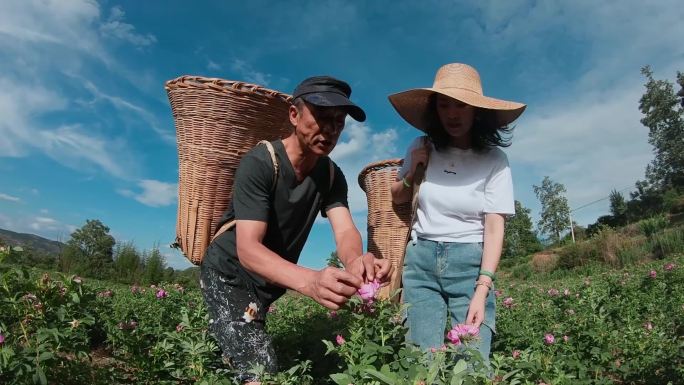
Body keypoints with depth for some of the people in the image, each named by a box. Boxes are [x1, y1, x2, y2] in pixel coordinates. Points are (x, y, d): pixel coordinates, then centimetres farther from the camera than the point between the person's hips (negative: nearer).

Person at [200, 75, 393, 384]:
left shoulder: (332, 176, -8)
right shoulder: (259, 163, -28)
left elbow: (345, 230, -21)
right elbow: (248, 248, -37)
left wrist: (356, 261, -48)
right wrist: (310, 281, -57)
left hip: (272, 282, 6)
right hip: (228, 274, -6)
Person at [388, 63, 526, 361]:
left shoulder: (493, 159, -5)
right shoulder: (421, 148, 3)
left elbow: (495, 227, -9)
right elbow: (396, 198, 17)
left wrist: (482, 290, -17)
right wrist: (412, 173, -4)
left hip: (470, 262, -1)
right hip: (421, 259, 2)